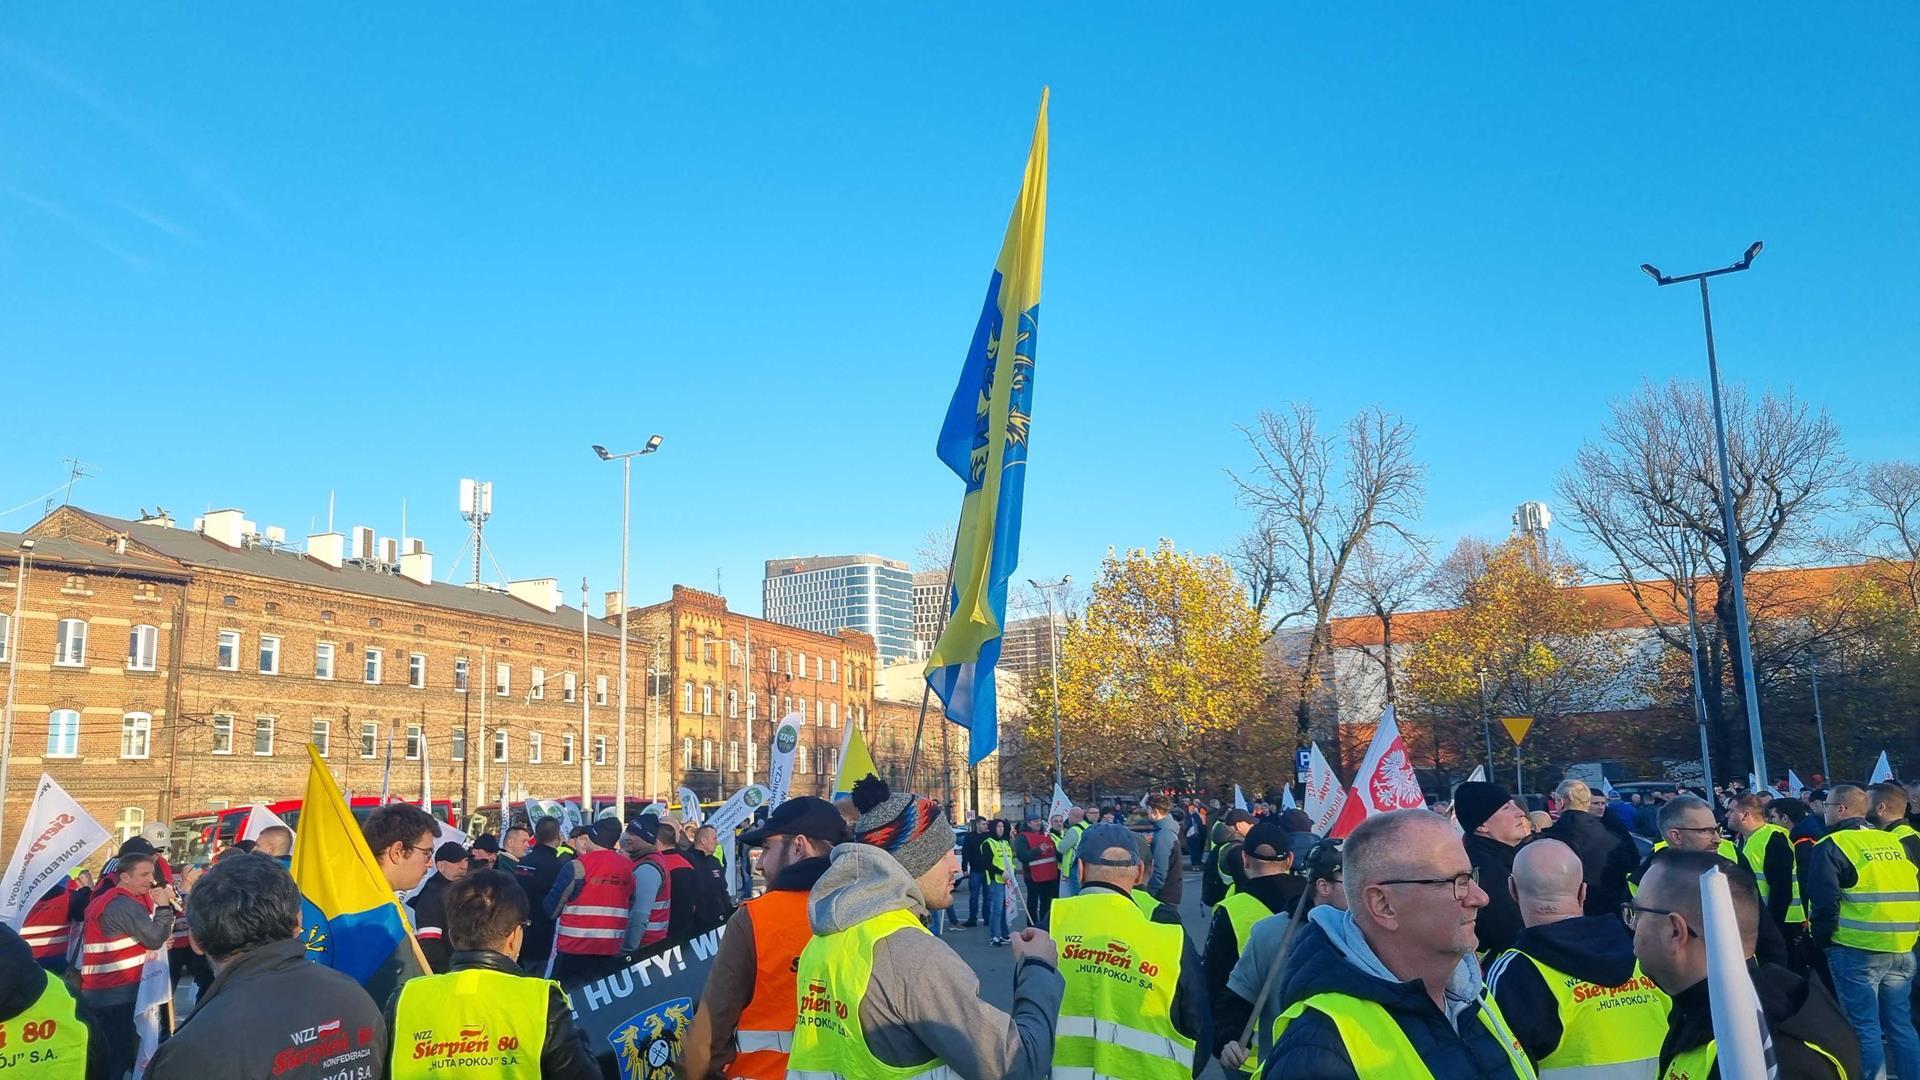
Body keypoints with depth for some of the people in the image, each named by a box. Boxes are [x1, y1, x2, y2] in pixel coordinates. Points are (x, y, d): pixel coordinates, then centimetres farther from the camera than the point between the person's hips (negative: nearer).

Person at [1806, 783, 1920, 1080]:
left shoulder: (1831, 846, -7)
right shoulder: (1895, 842, 12)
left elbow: (1824, 901, -12)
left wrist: (1823, 940, 1)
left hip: (1857, 950, -6)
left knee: (1864, 1027, 0)